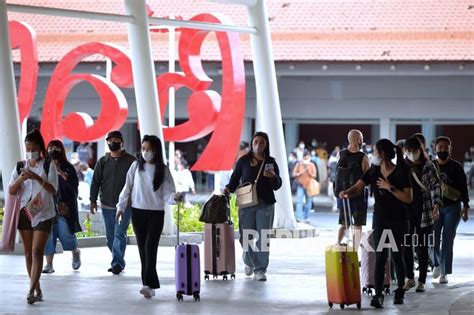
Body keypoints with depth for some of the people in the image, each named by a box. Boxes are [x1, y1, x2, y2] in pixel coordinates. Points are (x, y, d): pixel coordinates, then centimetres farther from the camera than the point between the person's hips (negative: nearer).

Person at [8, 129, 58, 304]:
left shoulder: (48, 165, -3)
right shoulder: (20, 166, 7)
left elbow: (53, 190, -11)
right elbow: (11, 191, 1)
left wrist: (38, 178, -25)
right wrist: (20, 179, -19)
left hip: (43, 214, -4)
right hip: (24, 213, 4)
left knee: (37, 251, -13)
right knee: (28, 253, 5)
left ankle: (31, 290, -17)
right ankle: (37, 290, 13)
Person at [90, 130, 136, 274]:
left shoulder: (131, 161, -2)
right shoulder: (103, 161, 8)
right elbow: (95, 182, 9)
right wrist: (93, 200, 0)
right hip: (107, 205, 4)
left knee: (119, 234, -11)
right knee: (110, 236, 8)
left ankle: (117, 263, -10)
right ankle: (118, 262, 18)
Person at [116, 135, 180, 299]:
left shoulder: (162, 170, -2)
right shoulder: (136, 166, 3)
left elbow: (167, 192, -5)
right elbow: (127, 187, 8)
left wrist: (173, 197, -27)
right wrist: (121, 206, 5)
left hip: (156, 213, -3)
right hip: (138, 212, 3)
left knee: (150, 248, -14)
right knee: (142, 248, 3)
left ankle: (148, 284, -20)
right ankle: (150, 284, 9)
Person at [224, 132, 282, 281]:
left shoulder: (271, 162, 7)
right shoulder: (243, 161, 6)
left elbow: (277, 185, 7)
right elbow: (235, 178, 10)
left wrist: (273, 176, -13)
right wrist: (229, 189, -8)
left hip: (265, 204, 0)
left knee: (262, 237, -4)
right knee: (245, 236, 3)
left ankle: (260, 270, 0)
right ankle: (249, 262, 31)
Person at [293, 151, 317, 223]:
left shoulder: (312, 165, 5)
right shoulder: (299, 164, 5)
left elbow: (314, 175, 2)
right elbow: (294, 174, 5)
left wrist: (309, 172, -15)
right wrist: (299, 174, -13)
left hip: (309, 185, 1)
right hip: (300, 185, -1)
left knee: (308, 202, 5)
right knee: (299, 201, -12)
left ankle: (306, 218, 15)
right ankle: (298, 217, -17)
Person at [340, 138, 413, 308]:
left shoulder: (401, 172, -12)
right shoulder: (373, 171, 2)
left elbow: (409, 198, -16)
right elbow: (357, 188, -6)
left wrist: (390, 188, -21)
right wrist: (346, 193, -27)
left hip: (398, 220, -3)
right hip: (380, 219, 3)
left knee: (397, 257, 7)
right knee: (380, 257, -7)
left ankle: (400, 292, 25)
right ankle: (378, 295, -13)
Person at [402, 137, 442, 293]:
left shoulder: (429, 166, 0)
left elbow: (436, 185, -6)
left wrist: (436, 205, -19)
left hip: (425, 211, -2)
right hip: (406, 211, 2)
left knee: (422, 247, 2)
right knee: (406, 246, 1)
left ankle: (421, 281, 10)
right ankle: (410, 278, 16)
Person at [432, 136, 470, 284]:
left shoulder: (456, 167, 1)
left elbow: (463, 187, 1)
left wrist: (465, 207, -5)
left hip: (452, 207, -2)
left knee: (447, 240, -4)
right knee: (433, 239, -3)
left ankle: (444, 272, 1)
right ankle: (437, 263, 24)